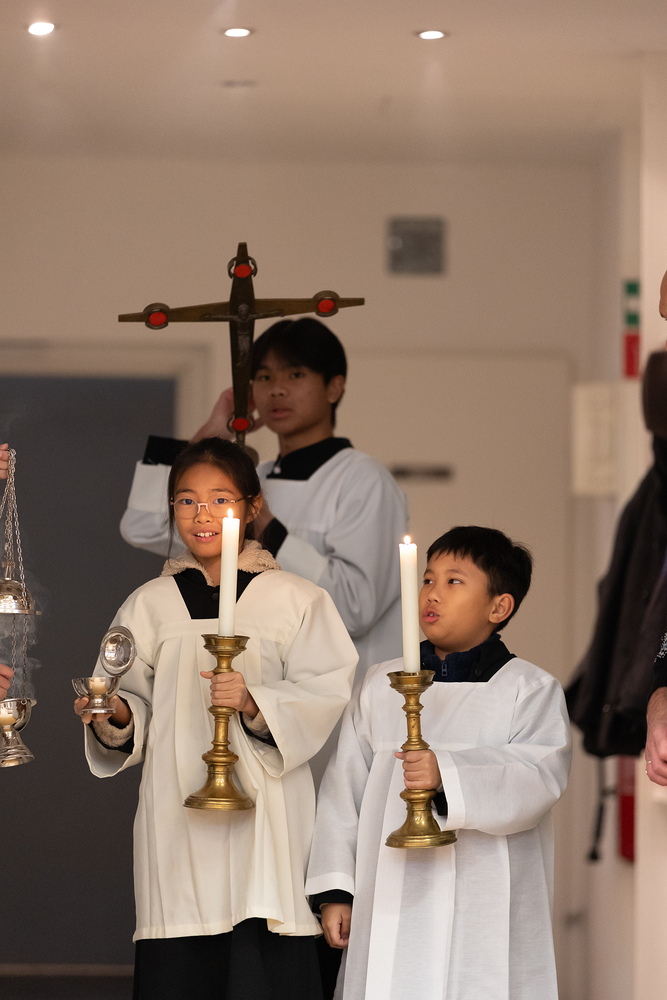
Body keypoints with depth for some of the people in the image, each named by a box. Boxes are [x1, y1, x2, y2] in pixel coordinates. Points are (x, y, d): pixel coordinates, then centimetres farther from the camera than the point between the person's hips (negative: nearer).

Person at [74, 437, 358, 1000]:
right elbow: (136, 701, 15)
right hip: (177, 820, 2)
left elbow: (327, 695, -3)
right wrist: (116, 717, -7)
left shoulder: (295, 600, 5)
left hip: (267, 815, -2)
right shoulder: (150, 605, 14)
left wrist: (257, 704, -19)